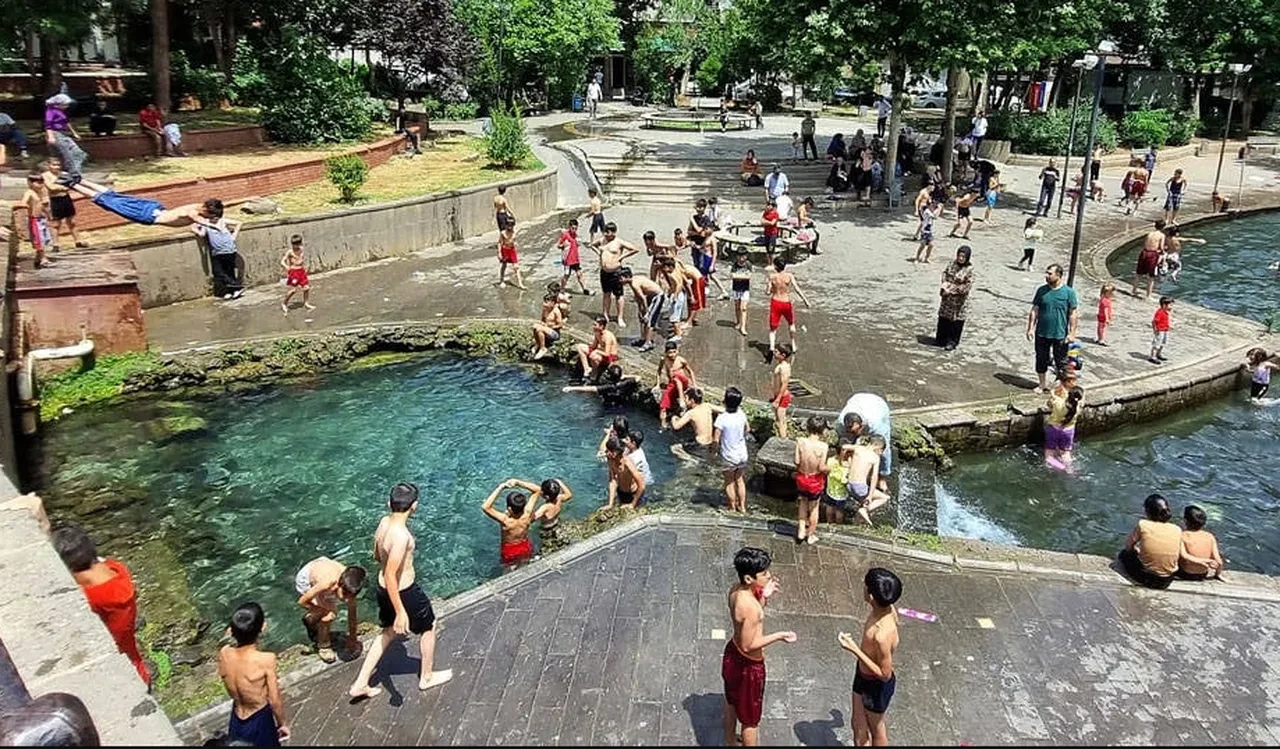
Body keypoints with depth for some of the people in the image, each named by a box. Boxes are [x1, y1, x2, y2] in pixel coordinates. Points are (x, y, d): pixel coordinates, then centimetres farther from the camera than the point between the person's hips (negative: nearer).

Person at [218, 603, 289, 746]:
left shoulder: (224, 654, -17)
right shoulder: (266, 660, -31)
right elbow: (275, 701, -20)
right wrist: (283, 723, 2)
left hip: (237, 721, 4)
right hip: (260, 722, -4)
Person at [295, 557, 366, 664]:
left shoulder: (350, 587, -30)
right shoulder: (326, 584, -45)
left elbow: (352, 615, -16)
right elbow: (302, 602, -27)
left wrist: (352, 639, -7)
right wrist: (327, 611, -28)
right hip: (305, 580, -5)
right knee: (327, 614, -15)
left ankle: (310, 620, 44)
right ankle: (324, 647, 9)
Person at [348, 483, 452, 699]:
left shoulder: (384, 521, -7)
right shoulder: (401, 535, -33)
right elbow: (390, 576, -32)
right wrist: (400, 611, -29)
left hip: (383, 589, 8)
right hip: (404, 591, -8)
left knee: (389, 632, 27)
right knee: (429, 627, 19)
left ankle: (360, 684, 30)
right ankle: (426, 677, 37)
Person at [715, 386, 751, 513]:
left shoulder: (721, 419, -25)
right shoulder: (742, 414, -11)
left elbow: (715, 440, -22)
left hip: (728, 457, -4)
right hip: (742, 455, 4)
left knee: (729, 482, 18)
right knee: (740, 480, 24)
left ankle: (732, 508, 31)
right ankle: (742, 506, 34)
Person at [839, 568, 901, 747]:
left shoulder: (882, 634, -41)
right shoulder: (886, 608, -17)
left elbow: (885, 674, -29)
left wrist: (854, 649, -33)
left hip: (877, 685, -7)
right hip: (863, 675, 8)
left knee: (876, 728, 21)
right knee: (859, 725, 25)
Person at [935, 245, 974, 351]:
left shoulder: (969, 270, -16)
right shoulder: (951, 264, -1)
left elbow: (967, 286, -17)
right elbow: (945, 274, 9)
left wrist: (952, 290, -18)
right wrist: (945, 284, -10)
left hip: (959, 300, -5)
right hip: (947, 298, 5)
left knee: (956, 321, 3)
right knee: (943, 318, 14)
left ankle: (952, 342, 15)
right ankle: (941, 338, 29)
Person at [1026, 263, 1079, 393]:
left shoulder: (1069, 292, -6)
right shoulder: (1042, 290, 2)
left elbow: (1073, 314, -5)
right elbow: (1034, 310, 5)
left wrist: (1072, 333, -8)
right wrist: (1030, 328, 0)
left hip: (1060, 335, -3)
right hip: (1042, 333, 3)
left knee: (1061, 362, 4)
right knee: (1041, 360, 12)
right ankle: (1043, 385, 28)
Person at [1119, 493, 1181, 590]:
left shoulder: (1142, 525, -14)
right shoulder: (1177, 530, -7)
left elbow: (1127, 546, -2)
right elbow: (1179, 555, 6)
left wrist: (1137, 549, 21)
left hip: (1146, 579, -5)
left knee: (1124, 554, 23)